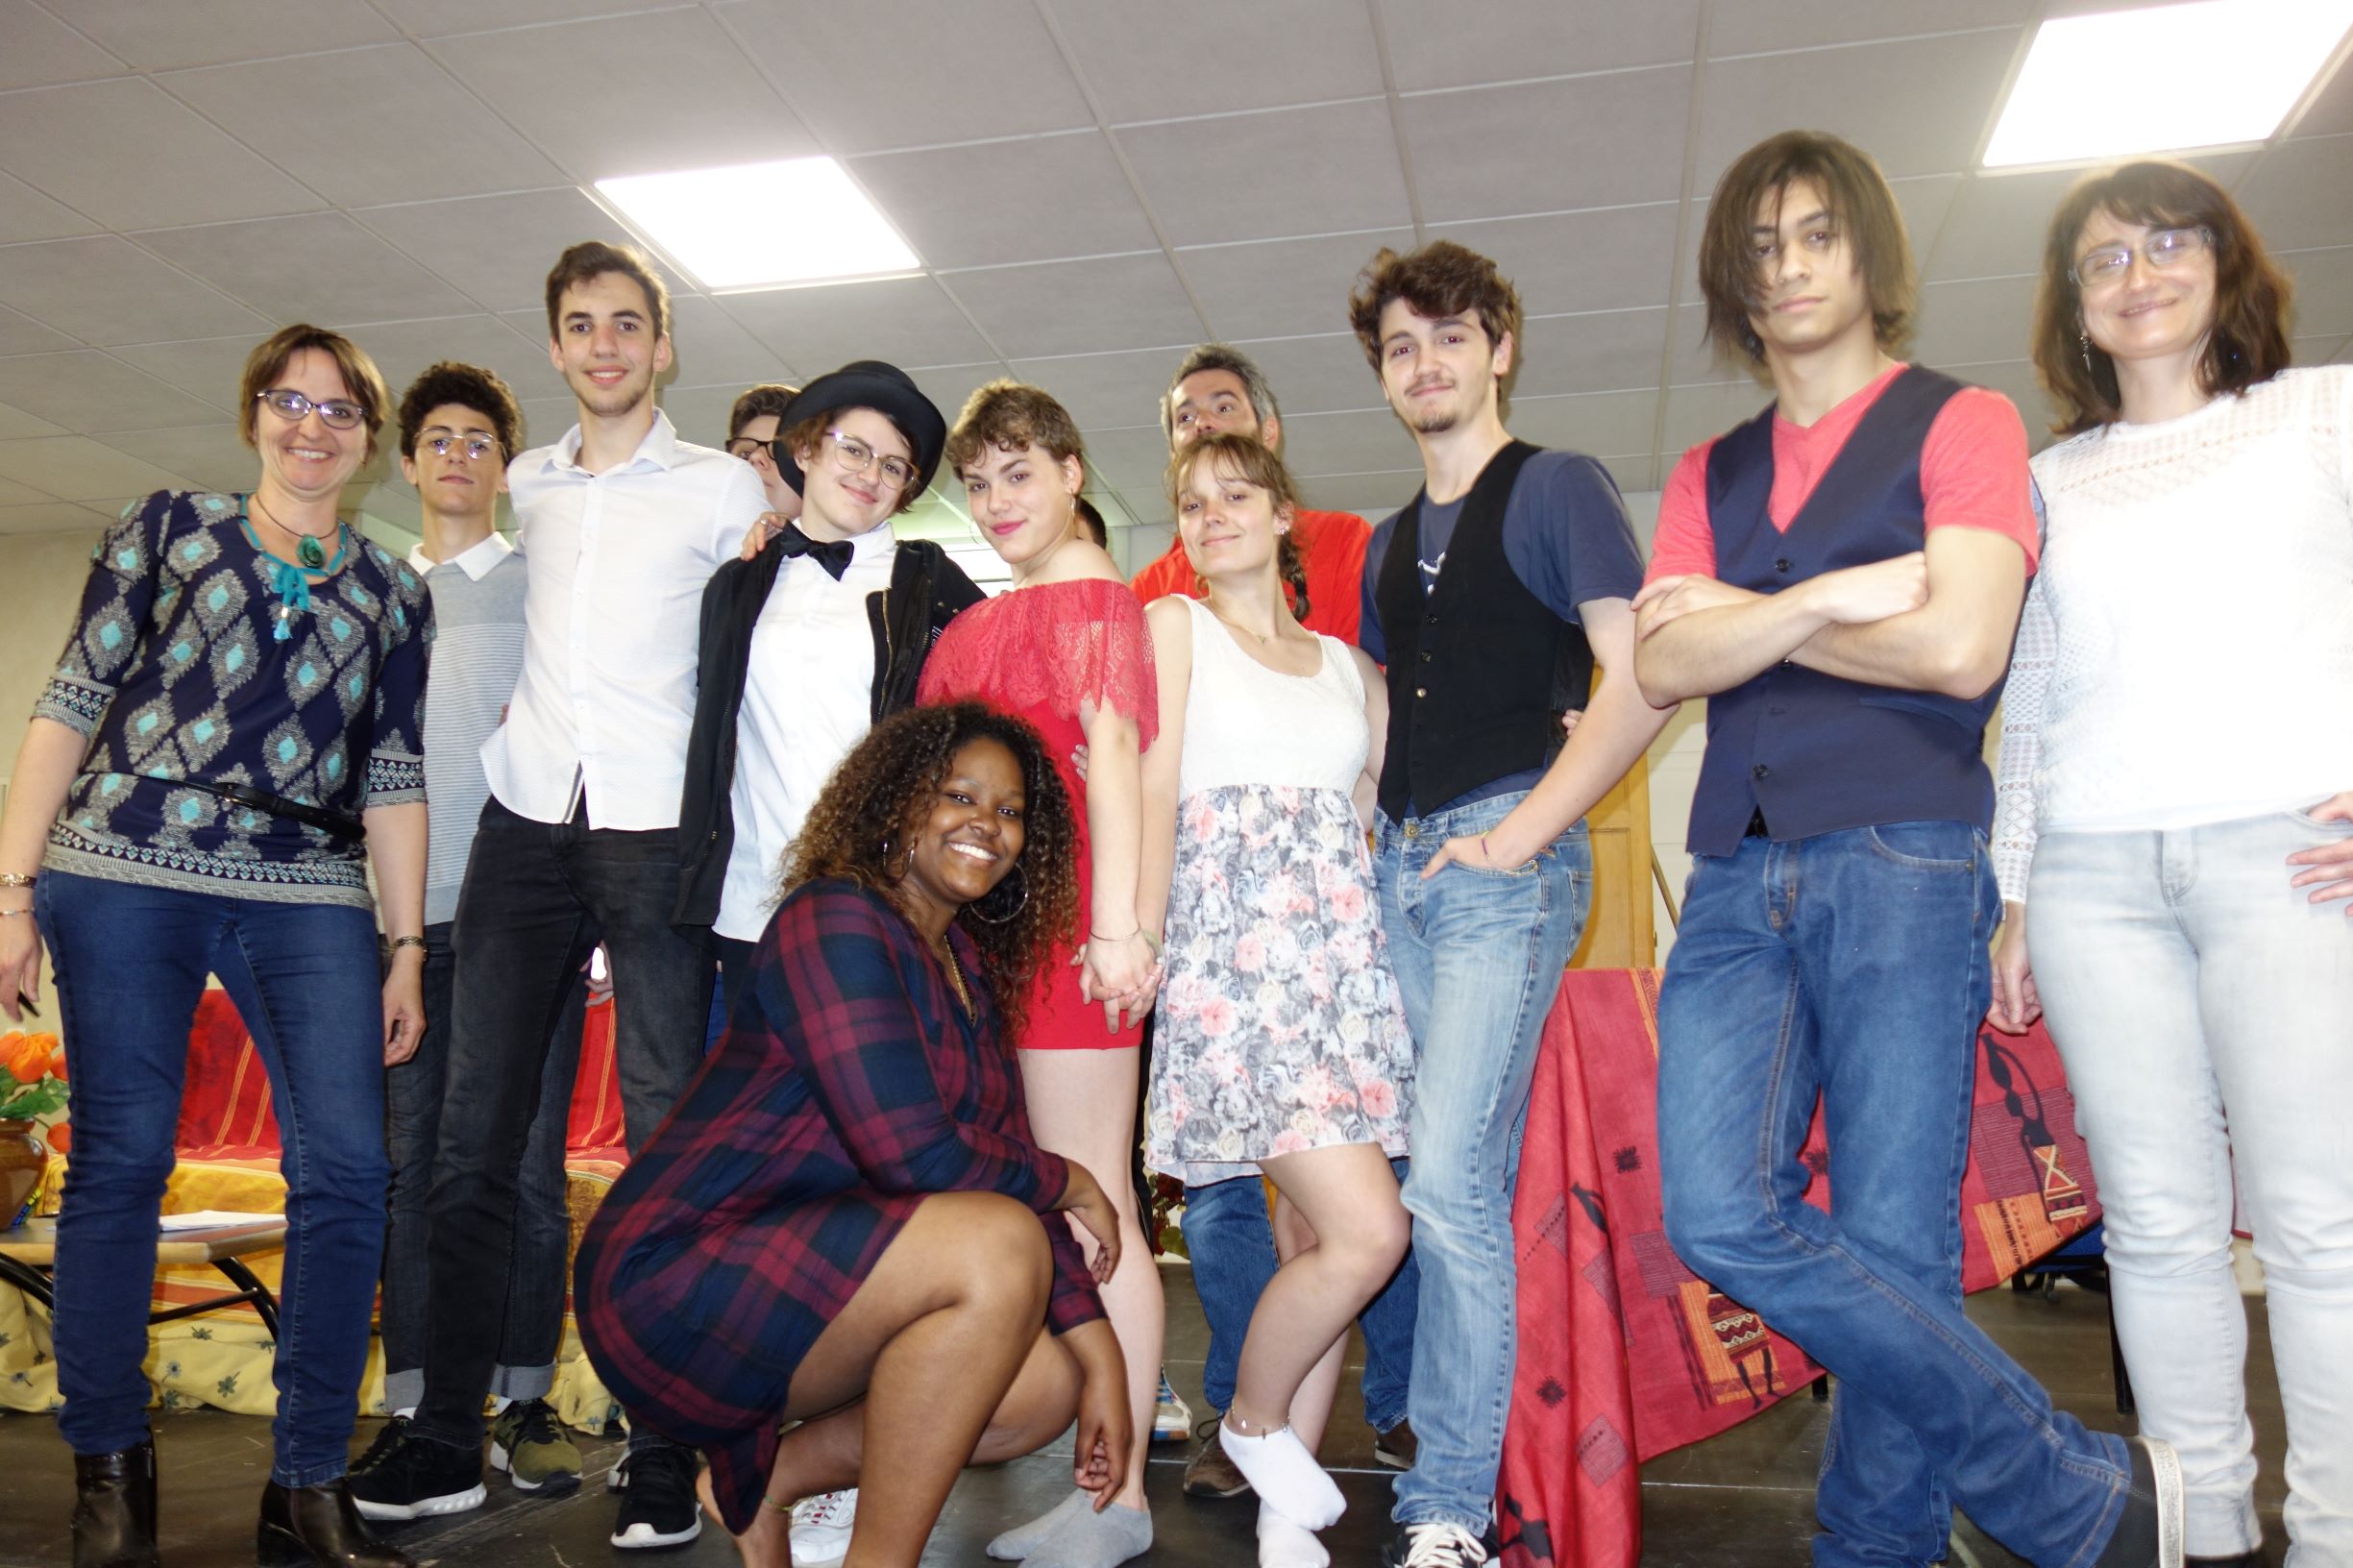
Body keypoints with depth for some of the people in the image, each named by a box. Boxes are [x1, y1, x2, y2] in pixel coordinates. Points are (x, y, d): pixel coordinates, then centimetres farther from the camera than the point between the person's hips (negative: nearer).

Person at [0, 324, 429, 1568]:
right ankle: (107, 1466, 18)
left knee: (346, 1169, -8)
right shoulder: (167, 529, 11)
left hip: (310, 899, 2)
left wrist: (407, 948, 7)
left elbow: (393, 776, 13)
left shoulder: (393, 592, 16)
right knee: (120, 1161, 0)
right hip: (126, 875, -1)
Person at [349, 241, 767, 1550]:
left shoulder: (723, 488, 5)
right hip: (528, 816, 4)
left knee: (664, 1138, -1)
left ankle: (664, 1457, 7)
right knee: (474, 1137, 3)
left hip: (656, 829, -4)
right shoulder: (526, 487, 17)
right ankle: (449, 1439, 14)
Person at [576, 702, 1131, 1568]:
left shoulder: (969, 968, 11)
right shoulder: (836, 920, -16)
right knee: (997, 1247, -27)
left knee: (1049, 1384, -1)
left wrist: (1102, 1356, 0)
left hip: (809, 1278, 9)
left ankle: (759, 1479, 12)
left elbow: (1005, 1167, 9)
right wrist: (1071, 1183, -7)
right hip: (676, 1278, -9)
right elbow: (913, 1156, -25)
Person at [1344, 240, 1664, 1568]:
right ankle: (1456, 1453, 19)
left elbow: (1637, 684, -10)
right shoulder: (1389, 545, 21)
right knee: (1463, 1179, 9)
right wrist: (1375, 833, 13)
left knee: (1451, 1177, -13)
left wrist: (1516, 834, -14)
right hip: (1401, 866, 7)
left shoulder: (1558, 488, 0)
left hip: (1508, 862, -7)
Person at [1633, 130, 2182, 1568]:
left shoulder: (1961, 423, 7)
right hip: (1738, 878, 4)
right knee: (1724, 1218, -8)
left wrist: (1745, 620, 1)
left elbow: (1960, 648, -9)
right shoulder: (1709, 475, 20)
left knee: (1891, 1248, -6)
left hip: (1902, 862, -4)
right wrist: (1831, 596, -9)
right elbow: (1662, 666, 4)